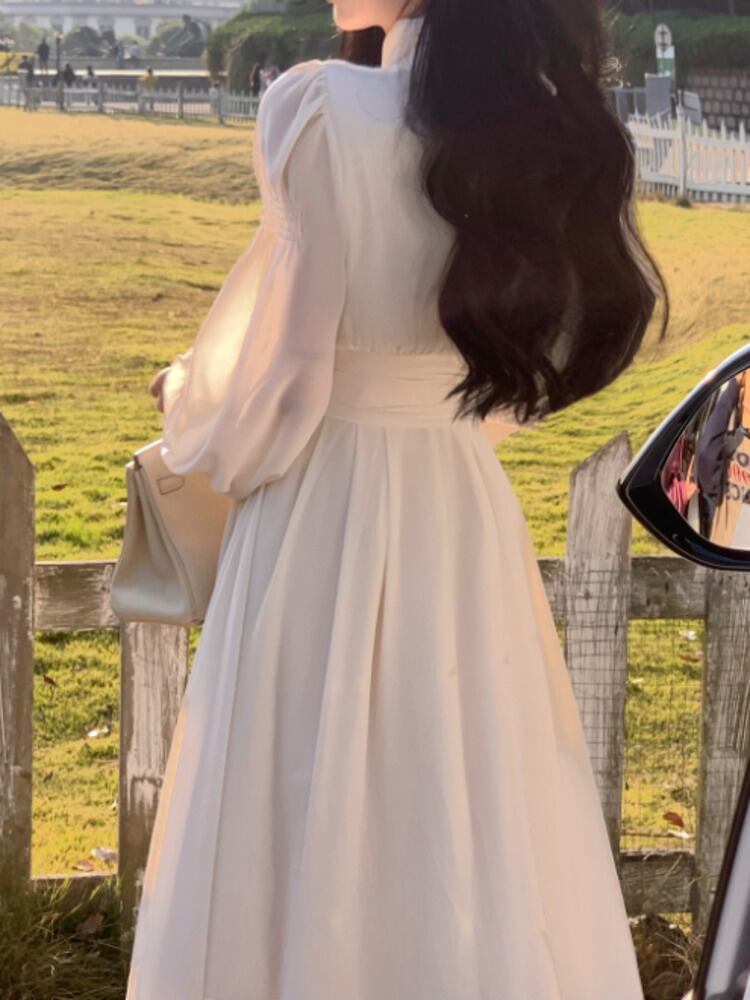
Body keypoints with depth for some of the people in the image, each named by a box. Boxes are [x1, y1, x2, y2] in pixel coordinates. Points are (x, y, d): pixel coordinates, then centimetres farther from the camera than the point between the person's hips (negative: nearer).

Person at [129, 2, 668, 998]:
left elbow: (275, 370, -14)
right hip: (466, 516, 6)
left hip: (321, 515, -6)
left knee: (305, 839, 7)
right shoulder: (546, 121, 1)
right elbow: (530, 353, 11)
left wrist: (180, 396, 6)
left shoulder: (319, 109, -16)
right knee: (482, 836, 16)